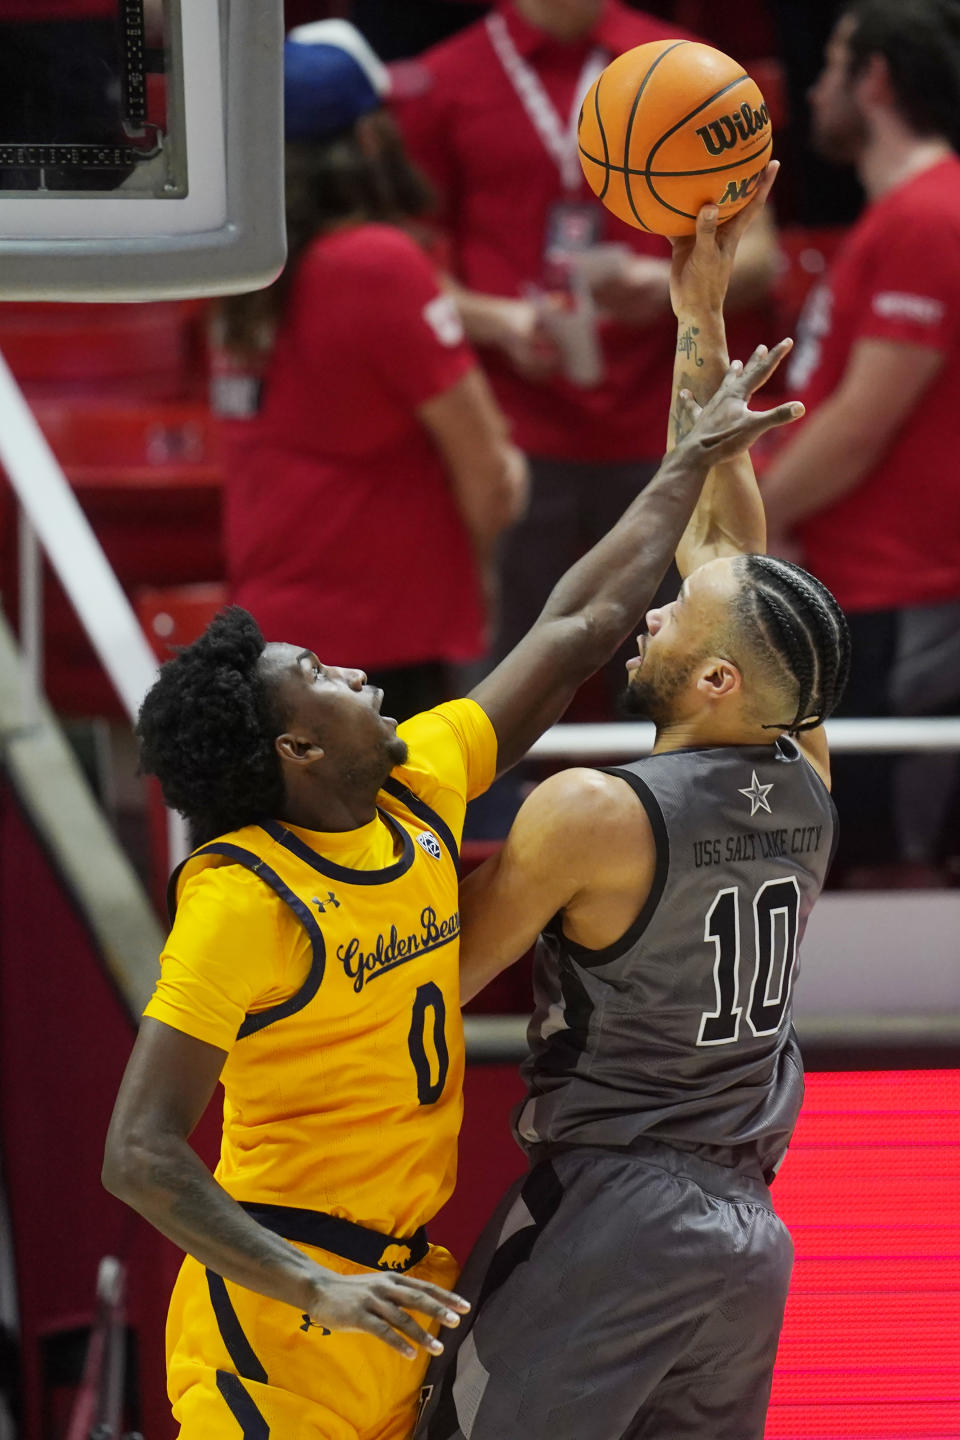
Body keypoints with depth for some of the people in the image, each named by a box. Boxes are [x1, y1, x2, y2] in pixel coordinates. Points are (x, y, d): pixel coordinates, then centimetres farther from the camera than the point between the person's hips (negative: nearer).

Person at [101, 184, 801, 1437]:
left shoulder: (418, 786, 5)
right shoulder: (243, 897, -18)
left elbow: (578, 631, 16)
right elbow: (139, 1156, -21)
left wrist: (694, 462, 19)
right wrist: (314, 1289, -28)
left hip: (403, 1287, 8)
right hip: (279, 1324, -8)